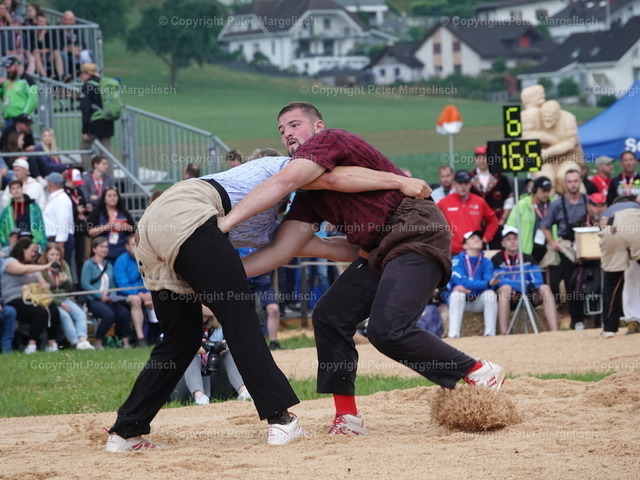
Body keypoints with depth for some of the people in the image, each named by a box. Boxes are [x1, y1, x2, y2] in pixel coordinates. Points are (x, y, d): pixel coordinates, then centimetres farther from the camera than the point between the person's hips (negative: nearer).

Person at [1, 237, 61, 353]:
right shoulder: (10, 262, 1)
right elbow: (24, 269, -20)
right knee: (41, 312, -34)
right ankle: (31, 345, -34)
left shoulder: (32, 266, 26)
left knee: (54, 311, -22)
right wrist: (45, 267, -18)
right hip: (16, 301, -7)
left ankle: (52, 343, -19)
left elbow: (43, 284, 20)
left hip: (33, 300, 7)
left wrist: (45, 286, -5)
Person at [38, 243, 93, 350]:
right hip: (50, 301, -5)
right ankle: (76, 342, -37)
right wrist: (59, 303, -14)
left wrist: (66, 280, -13)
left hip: (65, 299, 5)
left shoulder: (64, 267, 14)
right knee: (64, 315, -31)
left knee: (80, 314, -22)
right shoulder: (41, 269, -2)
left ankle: (83, 340, -40)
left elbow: (70, 288, 11)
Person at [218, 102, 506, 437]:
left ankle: (480, 373, -9)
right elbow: (280, 251, 10)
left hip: (418, 236, -10)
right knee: (329, 317, 7)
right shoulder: (309, 196, 18)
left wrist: (226, 221, -25)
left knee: (387, 330, -23)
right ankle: (347, 418, 9)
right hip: (380, 252, 10)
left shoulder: (329, 140, -7)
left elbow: (285, 181, -24)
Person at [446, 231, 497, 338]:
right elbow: (461, 281, -24)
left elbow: (489, 282, -16)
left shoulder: (486, 262, 1)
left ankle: (490, 334, -30)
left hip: (478, 302, 2)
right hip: (459, 301, -2)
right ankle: (453, 335, -42)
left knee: (490, 293, -26)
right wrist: (487, 283, -36)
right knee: (457, 294, -33)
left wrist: (468, 287, -32)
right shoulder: (458, 260, -7)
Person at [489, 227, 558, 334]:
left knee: (545, 288, -22)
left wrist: (532, 286, -23)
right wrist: (524, 284, -24)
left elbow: (538, 280, 3)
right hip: (508, 299, -4)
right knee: (506, 288, -35)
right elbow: (499, 282, -12)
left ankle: (554, 332, -33)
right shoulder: (497, 260, 4)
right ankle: (504, 334, -41)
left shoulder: (528, 259, 17)